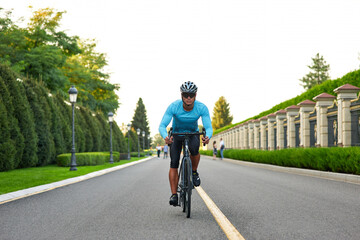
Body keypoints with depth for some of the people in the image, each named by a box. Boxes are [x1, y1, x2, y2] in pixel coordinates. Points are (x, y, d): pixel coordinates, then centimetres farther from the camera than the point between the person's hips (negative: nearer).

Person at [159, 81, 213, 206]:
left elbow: (208, 127, -28)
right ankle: (174, 194, -7)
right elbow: (162, 126, -30)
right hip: (176, 134, 0)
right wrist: (165, 137, -53)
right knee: (174, 163, -13)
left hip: (193, 133, 0)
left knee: (194, 149, -34)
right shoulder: (174, 107, -28)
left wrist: (207, 137, -52)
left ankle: (194, 172, -7)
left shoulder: (202, 108, -26)